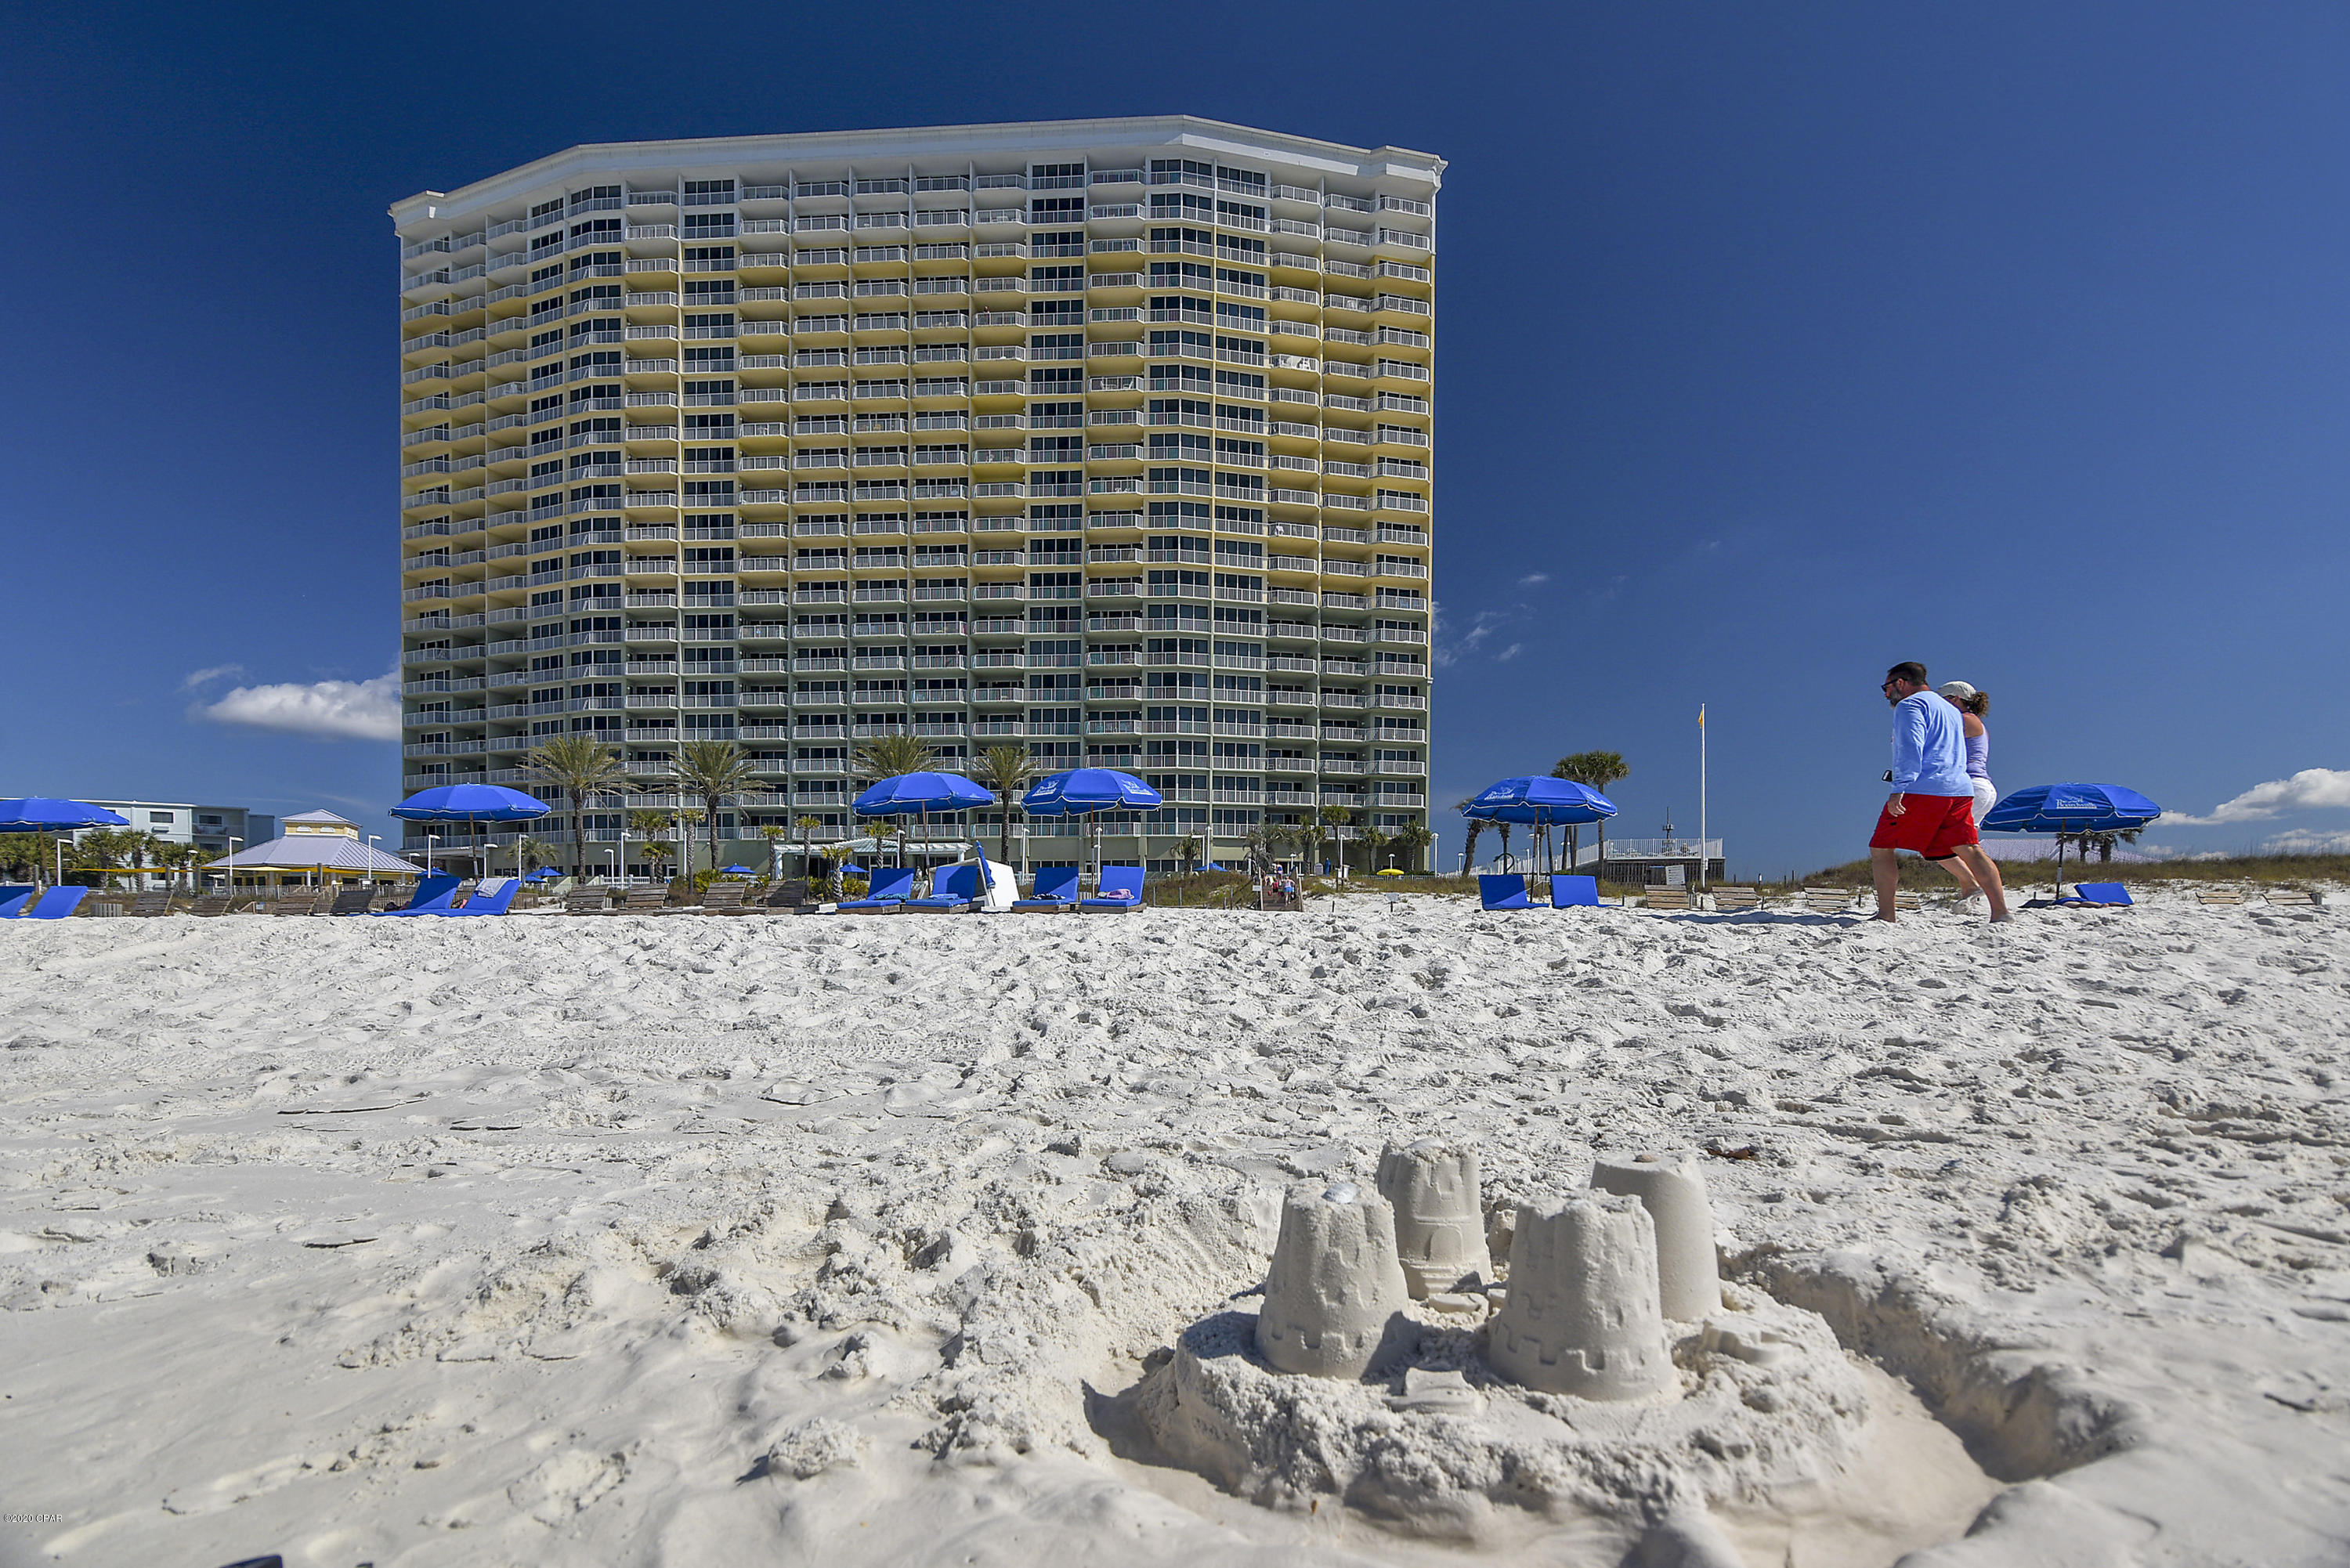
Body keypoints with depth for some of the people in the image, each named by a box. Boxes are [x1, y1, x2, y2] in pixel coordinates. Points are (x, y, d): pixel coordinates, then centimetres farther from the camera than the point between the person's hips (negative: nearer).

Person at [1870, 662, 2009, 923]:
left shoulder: (1909, 705, 0)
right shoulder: (1949, 708, 28)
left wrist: (1899, 788, -20)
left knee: (1881, 848, -2)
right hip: (1960, 789, 8)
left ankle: (1886, 916, -8)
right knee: (1970, 851, 3)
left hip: (1922, 791, -8)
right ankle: (2001, 913, -7)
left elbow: (1910, 749, -14)